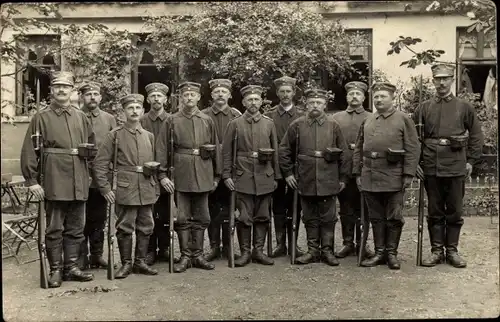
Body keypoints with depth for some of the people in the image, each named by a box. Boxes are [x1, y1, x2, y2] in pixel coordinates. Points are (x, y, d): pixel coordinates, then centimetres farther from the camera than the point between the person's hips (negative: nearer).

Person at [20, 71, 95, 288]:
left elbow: (92, 145, 21)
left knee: (76, 228, 10)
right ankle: (55, 270, 14)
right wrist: (32, 181, -9)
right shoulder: (41, 118, 1)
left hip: (79, 182, 4)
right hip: (54, 182, -4)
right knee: (54, 228, 3)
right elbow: (29, 151, -3)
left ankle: (72, 267, 21)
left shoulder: (81, 117, 12)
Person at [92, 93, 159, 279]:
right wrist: (105, 189, -9)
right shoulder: (115, 135, -1)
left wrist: (156, 188, 13)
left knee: (146, 227, 8)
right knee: (125, 228, 2)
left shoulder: (149, 136, 12)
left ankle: (140, 262, 21)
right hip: (125, 190, -4)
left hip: (147, 191, 4)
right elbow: (99, 164, -3)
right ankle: (126, 264, 15)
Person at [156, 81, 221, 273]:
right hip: (181, 176, -2)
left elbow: (216, 149, 11)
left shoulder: (207, 121, 8)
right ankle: (185, 256, 13)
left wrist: (217, 176, 8)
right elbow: (162, 149, 0)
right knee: (182, 218, 3)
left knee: (201, 218, 8)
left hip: (203, 176, 2)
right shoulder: (172, 121, 3)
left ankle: (197, 255, 18)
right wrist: (162, 175, -8)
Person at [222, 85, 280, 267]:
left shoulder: (269, 123, 9)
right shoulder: (235, 124, 3)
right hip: (243, 177, -2)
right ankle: (245, 252, 13)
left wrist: (276, 176, 9)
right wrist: (227, 175, -3)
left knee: (263, 217, 7)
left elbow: (275, 152, 11)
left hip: (265, 178, 2)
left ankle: (258, 251, 19)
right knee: (244, 217, 1)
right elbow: (226, 151, 3)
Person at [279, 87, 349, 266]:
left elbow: (344, 153, 6)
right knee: (310, 218, 9)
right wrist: (288, 173, 3)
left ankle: (327, 251, 17)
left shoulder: (333, 125, 3)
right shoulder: (297, 125, 2)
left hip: (328, 181, 0)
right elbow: (284, 150, 8)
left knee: (328, 218, 6)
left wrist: (343, 177, 5)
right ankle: (313, 251, 19)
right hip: (306, 181, 1)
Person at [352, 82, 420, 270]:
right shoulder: (367, 121, 13)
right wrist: (357, 173, 9)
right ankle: (379, 252, 20)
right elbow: (358, 149, 16)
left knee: (394, 218, 4)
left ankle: (392, 253, 16)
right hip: (370, 179, 4)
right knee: (376, 217, 10)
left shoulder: (403, 119, 1)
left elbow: (412, 149, -3)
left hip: (393, 178, -4)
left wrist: (408, 174, -10)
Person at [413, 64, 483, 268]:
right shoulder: (424, 109, 5)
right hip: (431, 168, 0)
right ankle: (436, 250, 17)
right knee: (435, 212, 8)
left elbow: (476, 135, 8)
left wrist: (471, 161, 2)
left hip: (456, 168, 0)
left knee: (455, 212, 7)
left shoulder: (464, 107, 4)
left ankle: (452, 250, 19)